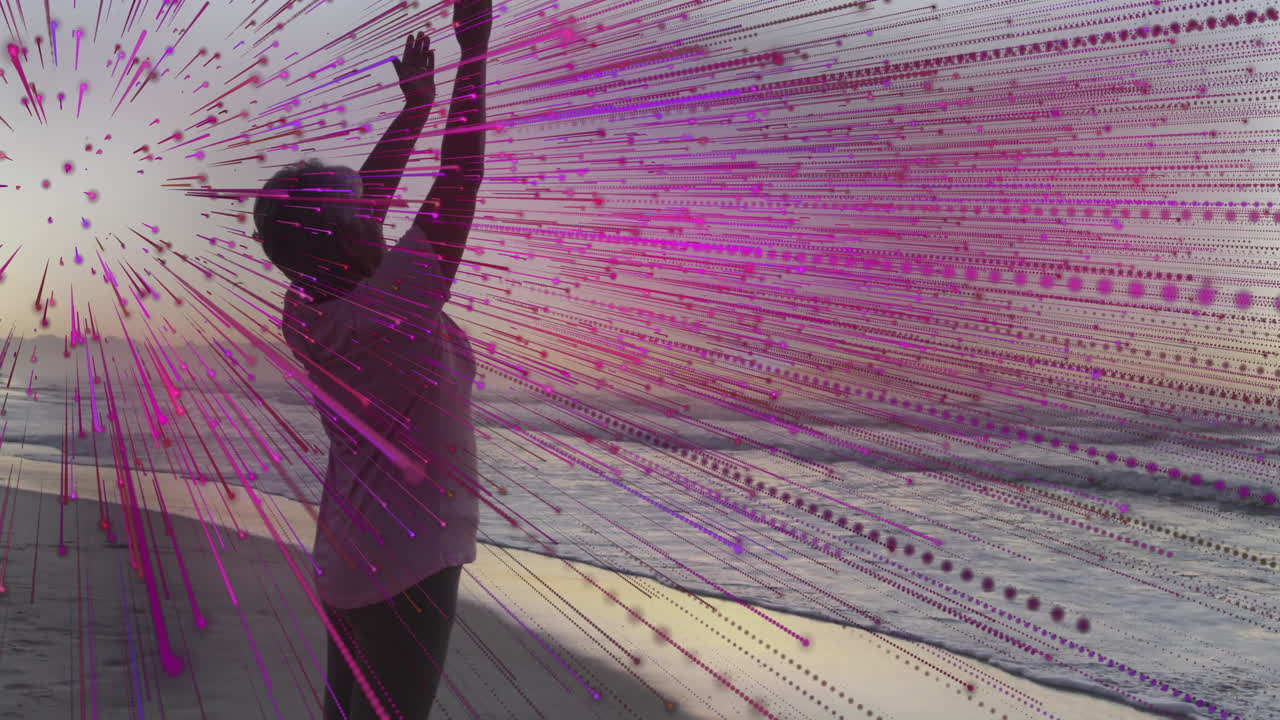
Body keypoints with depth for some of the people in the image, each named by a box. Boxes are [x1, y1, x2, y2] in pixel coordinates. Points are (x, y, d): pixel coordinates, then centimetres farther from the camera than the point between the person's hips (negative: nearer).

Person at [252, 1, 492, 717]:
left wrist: (416, 106, 17)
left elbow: (368, 197, 13)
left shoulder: (307, 309, 0)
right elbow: (461, 182, -21)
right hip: (405, 564, -9)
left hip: (351, 554, 9)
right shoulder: (392, 311, -21)